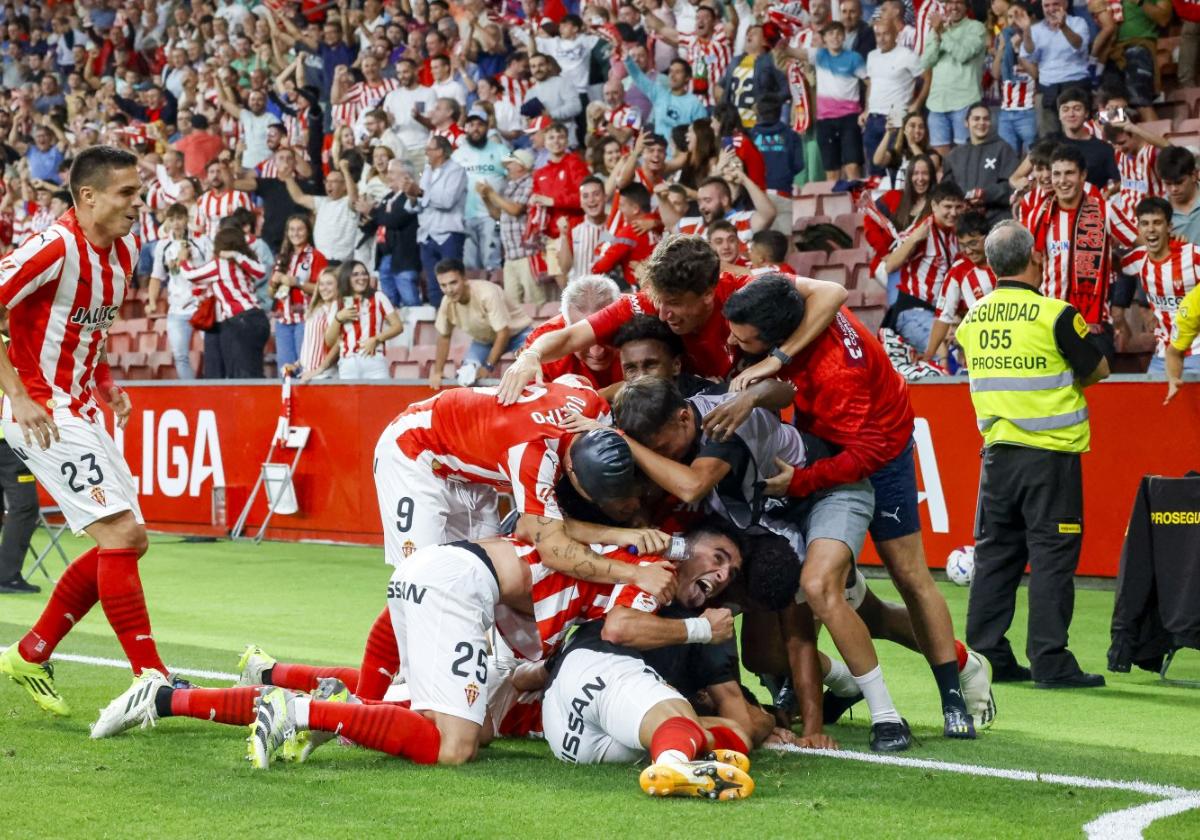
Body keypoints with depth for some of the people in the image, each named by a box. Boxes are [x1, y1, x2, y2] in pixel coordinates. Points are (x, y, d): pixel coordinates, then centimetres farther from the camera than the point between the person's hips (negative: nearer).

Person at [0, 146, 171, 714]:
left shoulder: (123, 252, 9)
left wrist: (104, 384, 10)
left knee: (126, 540, 9)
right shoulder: (56, 247, -18)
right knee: (119, 532, -16)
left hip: (80, 413, 9)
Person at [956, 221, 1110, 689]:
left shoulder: (973, 319, 4)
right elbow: (1098, 370, -5)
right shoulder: (1053, 315, -13)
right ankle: (1050, 662, -3)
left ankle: (986, 656, 13)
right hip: (1049, 452, -5)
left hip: (997, 451, 5)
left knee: (995, 553, 11)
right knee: (1052, 554, -1)